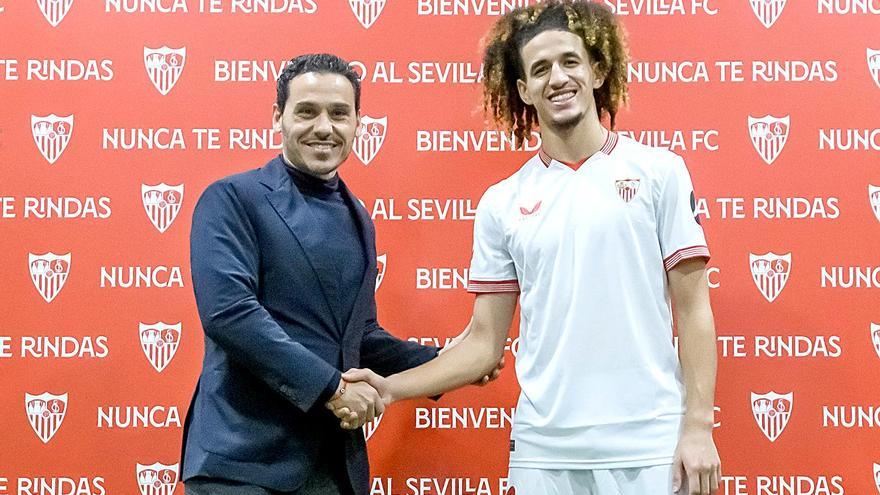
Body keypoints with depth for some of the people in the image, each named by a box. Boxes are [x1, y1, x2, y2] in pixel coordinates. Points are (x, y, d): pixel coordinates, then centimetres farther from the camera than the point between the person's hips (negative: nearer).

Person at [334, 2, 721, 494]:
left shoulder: (658, 172, 0)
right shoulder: (502, 203, 5)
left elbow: (693, 310, 0)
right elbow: (485, 342, 7)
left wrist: (698, 426, -7)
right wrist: (391, 388, -4)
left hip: (648, 446, -2)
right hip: (544, 450, 2)